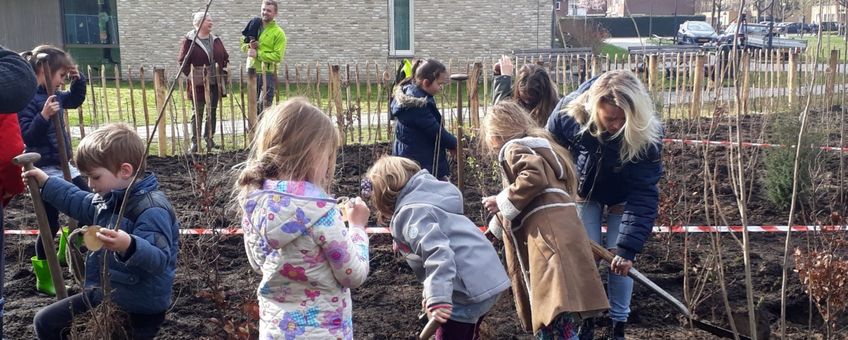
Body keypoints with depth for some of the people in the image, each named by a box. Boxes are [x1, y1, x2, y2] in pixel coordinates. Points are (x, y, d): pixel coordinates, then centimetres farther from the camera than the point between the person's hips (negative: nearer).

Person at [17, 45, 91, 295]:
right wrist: (44, 116, -34)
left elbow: (76, 100, 27)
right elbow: (27, 137, -22)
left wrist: (78, 79, 11)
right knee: (50, 225, -1)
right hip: (44, 170, -9)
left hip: (63, 166, 9)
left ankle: (67, 248, 35)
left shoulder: (54, 95, 7)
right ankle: (44, 277, 13)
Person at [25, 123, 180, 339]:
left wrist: (129, 246, -57)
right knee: (46, 323, 20)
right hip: (103, 295, 10)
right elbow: (78, 202, 28)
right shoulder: (109, 198, 4)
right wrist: (46, 183, 26)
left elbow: (158, 259, -39)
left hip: (139, 310, -10)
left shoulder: (152, 209, -27)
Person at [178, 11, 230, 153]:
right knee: (198, 113, 0)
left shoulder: (216, 40, 10)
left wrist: (224, 73, 8)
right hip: (198, 84, -5)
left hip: (215, 83, 5)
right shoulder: (188, 40, -6)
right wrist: (189, 76, -14)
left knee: (212, 112, 9)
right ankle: (194, 142, 6)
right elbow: (183, 62, -8)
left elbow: (225, 57, 17)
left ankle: (209, 139, 20)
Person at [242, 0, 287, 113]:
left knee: (264, 106, -9)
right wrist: (249, 46, -4)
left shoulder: (278, 33, -7)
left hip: (268, 74, -6)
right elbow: (243, 44, 19)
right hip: (253, 72, 6)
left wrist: (258, 54, -19)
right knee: (253, 105, 12)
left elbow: (278, 56, -16)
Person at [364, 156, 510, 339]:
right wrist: (432, 293, 29)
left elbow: (437, 251, -26)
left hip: (471, 289, -10)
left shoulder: (410, 212, -11)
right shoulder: (424, 197, 19)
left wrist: (437, 298, -31)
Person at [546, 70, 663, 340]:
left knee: (620, 260, -2)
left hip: (623, 197, -1)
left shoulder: (647, 134, -37)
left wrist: (628, 247, -40)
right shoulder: (569, 111, -33)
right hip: (584, 191, 1)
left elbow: (643, 194, -35)